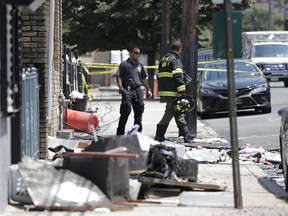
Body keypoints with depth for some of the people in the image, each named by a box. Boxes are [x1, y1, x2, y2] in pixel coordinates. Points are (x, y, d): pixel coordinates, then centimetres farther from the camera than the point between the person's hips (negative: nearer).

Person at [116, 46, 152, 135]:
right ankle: (120, 132, -4)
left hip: (138, 90, 5)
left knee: (139, 111, 6)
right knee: (126, 111, -9)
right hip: (127, 91, -5)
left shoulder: (139, 65, 18)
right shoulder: (124, 64, 2)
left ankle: (138, 132, 16)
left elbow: (144, 79, 24)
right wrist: (121, 88, -14)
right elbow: (118, 77, -2)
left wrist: (148, 89, 18)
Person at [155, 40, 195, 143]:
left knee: (179, 114, 14)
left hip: (163, 91, 9)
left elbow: (159, 76, 24)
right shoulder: (176, 60, -9)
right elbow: (178, 76, -19)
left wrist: (161, 91, 29)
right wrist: (182, 91, -20)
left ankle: (186, 134, 17)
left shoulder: (164, 59, 20)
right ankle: (159, 135, -5)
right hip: (172, 93, -9)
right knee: (169, 113, -5)